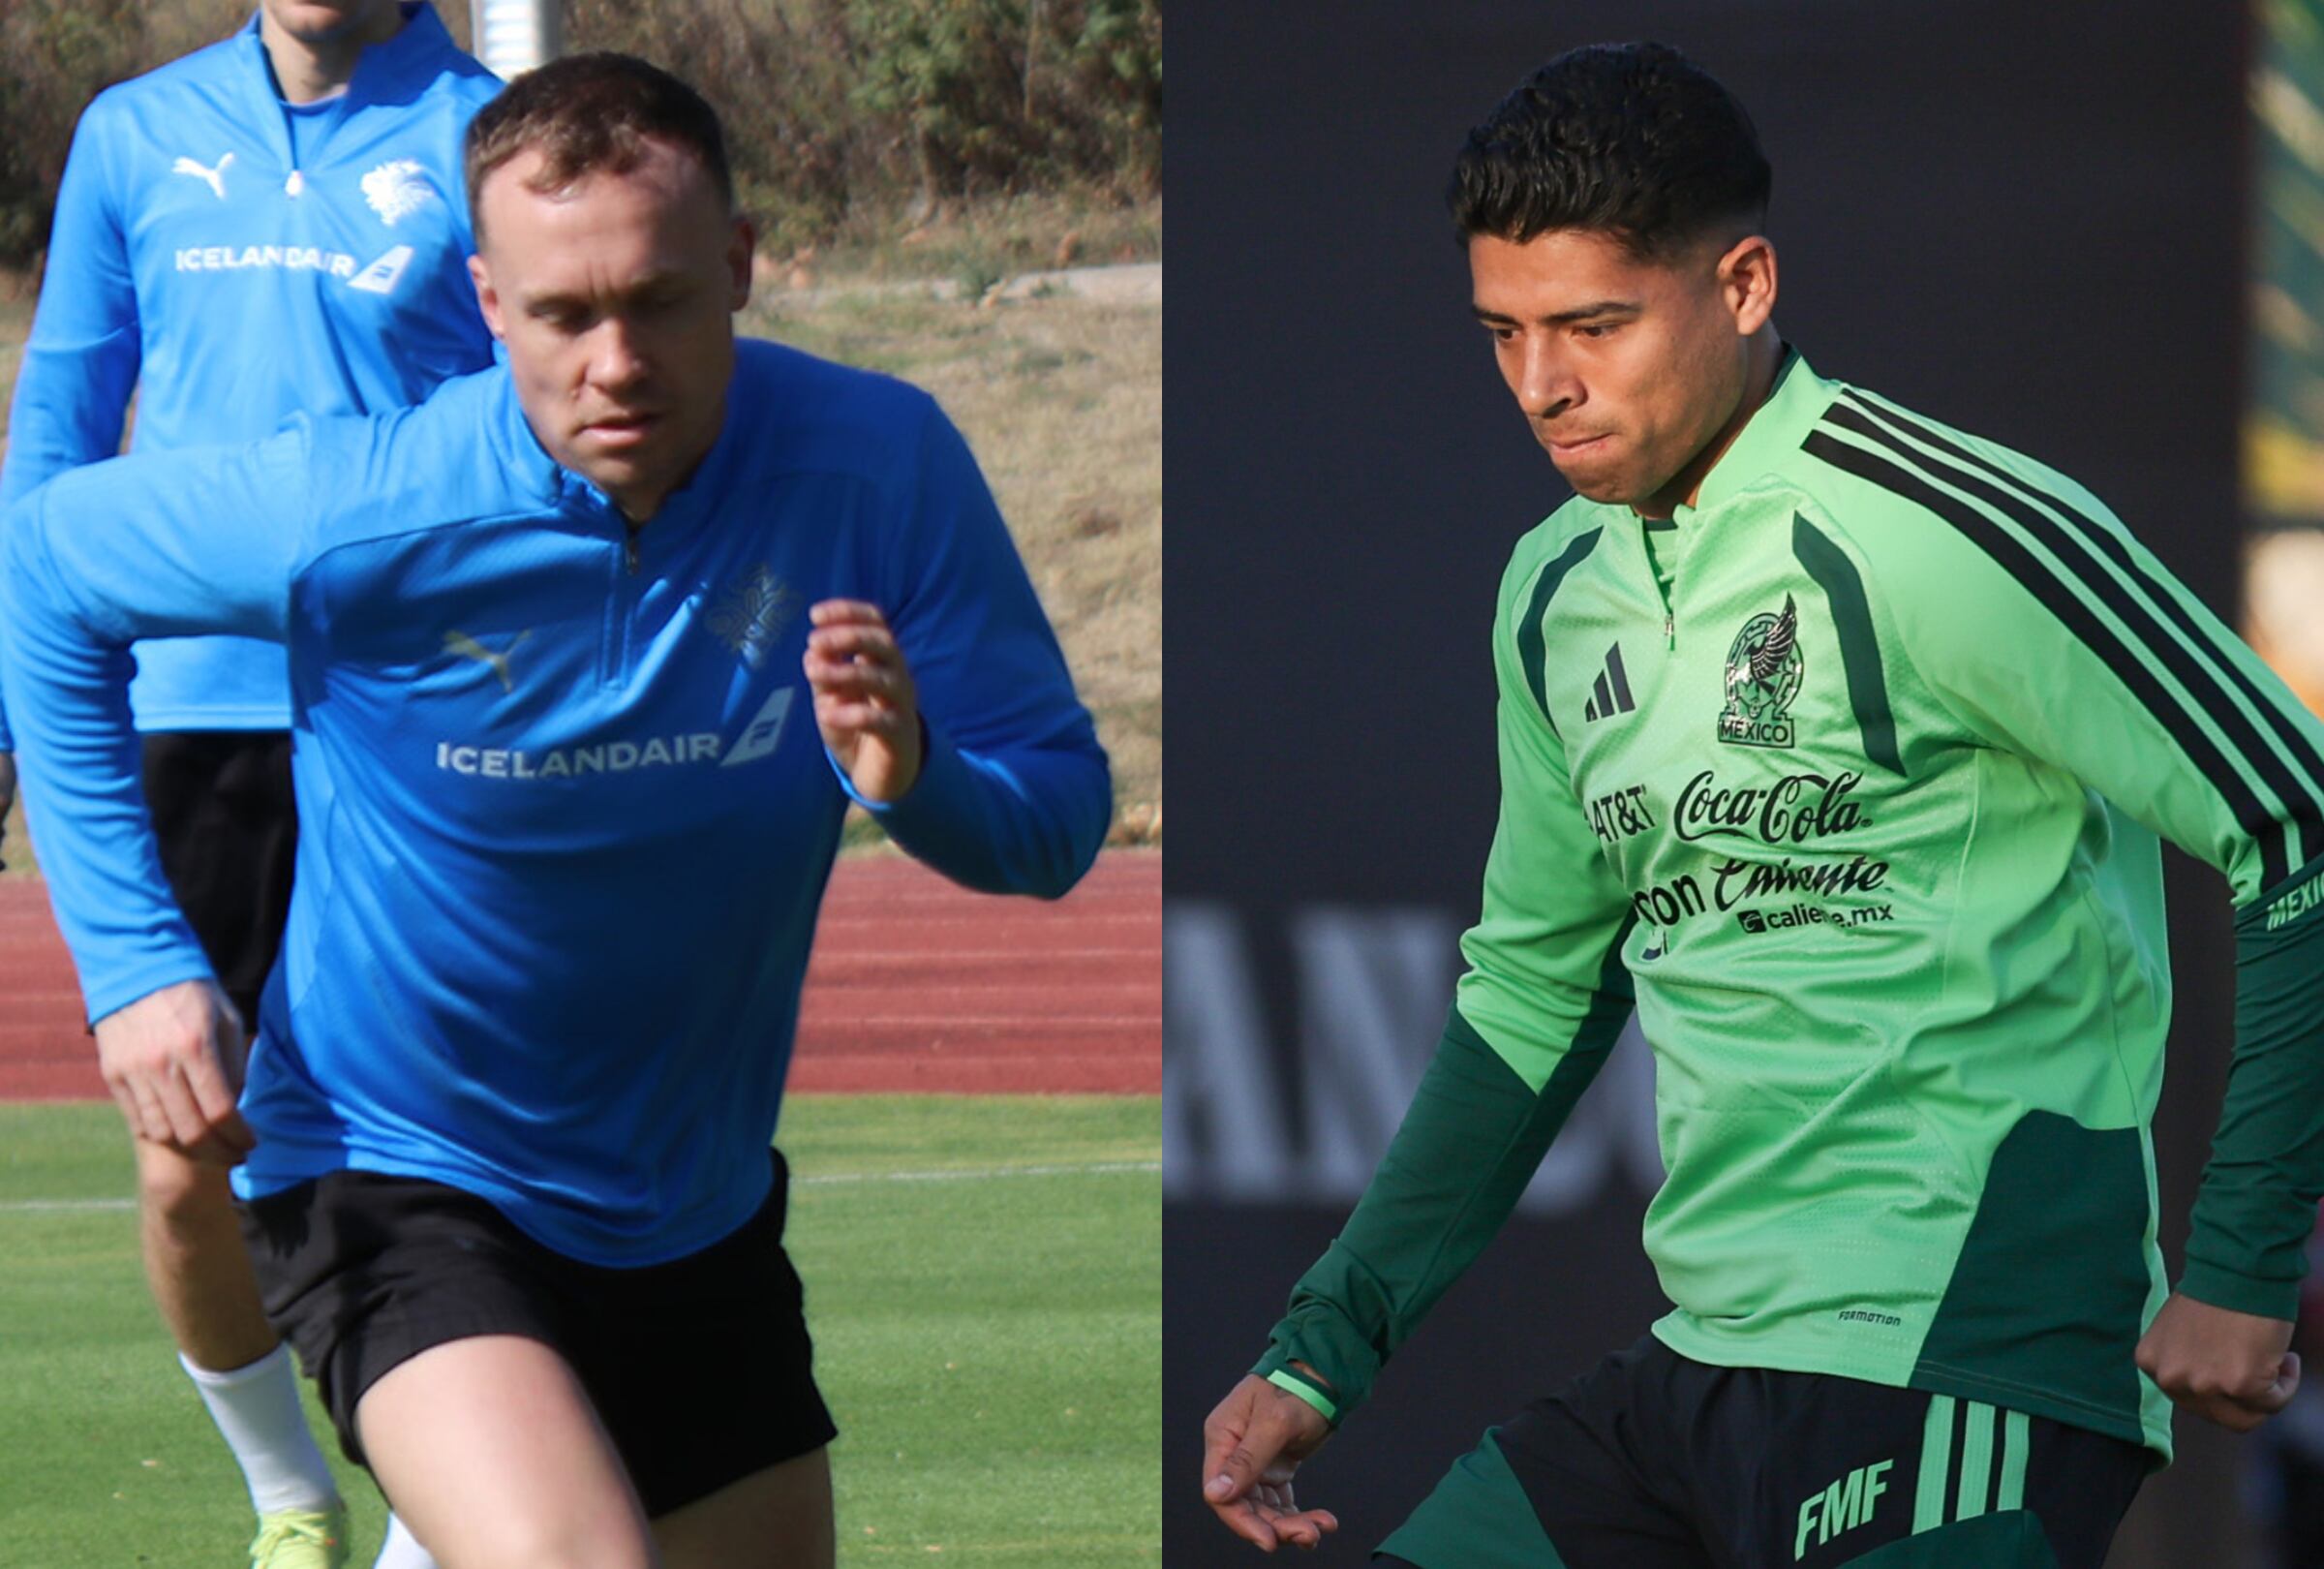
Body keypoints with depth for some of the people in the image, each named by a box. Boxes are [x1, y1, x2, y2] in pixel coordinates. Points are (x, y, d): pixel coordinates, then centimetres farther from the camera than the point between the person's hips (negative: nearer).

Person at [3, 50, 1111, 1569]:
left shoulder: (877, 464, -15)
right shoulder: (354, 515, -21)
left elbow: (1061, 815, -9)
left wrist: (911, 774, -33)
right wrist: (137, 960, -8)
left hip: (701, 1210, 5)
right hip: (397, 1187, -5)